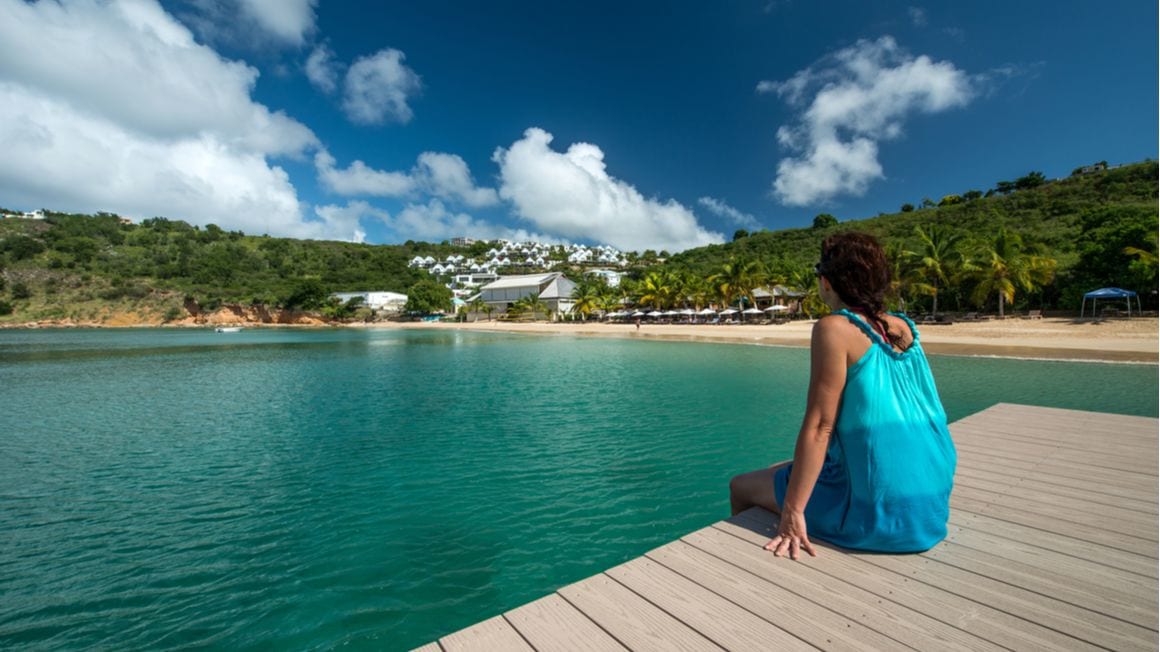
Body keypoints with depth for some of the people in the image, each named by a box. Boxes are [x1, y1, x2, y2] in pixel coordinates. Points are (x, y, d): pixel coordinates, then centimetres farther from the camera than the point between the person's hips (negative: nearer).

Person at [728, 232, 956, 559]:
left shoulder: (835, 328, -16)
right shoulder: (904, 327, 5)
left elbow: (819, 427, -20)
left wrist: (792, 512, -16)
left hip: (878, 515, -8)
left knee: (742, 487, 10)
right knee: (780, 470, 27)